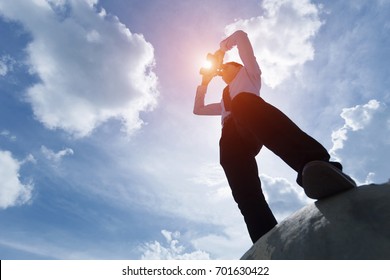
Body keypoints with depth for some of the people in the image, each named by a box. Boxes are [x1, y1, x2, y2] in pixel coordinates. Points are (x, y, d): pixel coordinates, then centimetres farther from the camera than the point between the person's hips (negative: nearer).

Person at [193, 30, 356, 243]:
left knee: (242, 103, -41)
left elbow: (240, 35, 36)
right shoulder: (225, 102, 49)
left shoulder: (247, 73, 38)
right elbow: (197, 109, 54)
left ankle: (315, 165, -61)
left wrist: (221, 49, 49)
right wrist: (204, 82, 53)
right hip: (231, 136, 4)